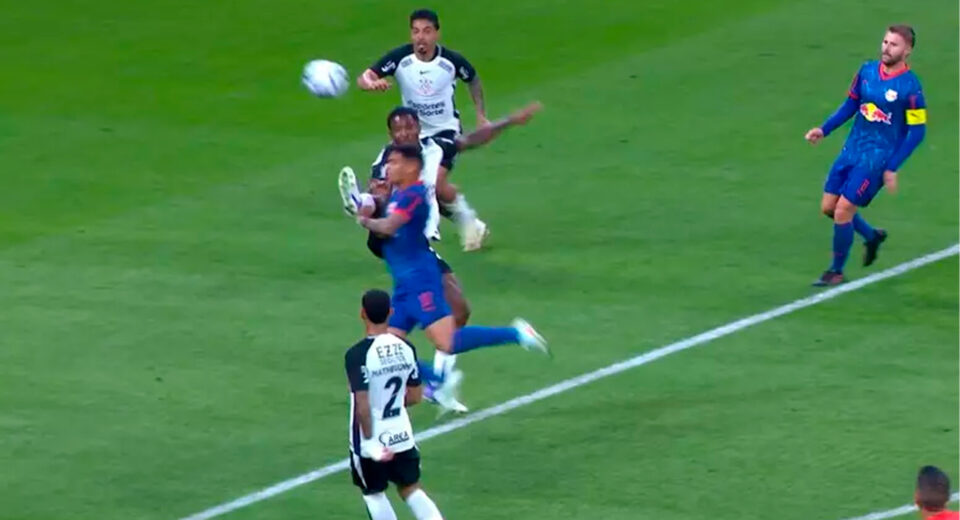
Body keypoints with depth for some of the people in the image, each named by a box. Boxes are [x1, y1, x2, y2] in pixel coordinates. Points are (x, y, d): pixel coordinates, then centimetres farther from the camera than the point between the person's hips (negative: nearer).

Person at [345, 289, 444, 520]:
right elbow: (415, 396, 4)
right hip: (402, 435, 5)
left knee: (373, 493, 15)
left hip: (372, 441, -5)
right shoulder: (406, 348, -2)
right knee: (411, 489, 17)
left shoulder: (358, 354, -21)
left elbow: (363, 405, -25)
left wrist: (369, 441, -19)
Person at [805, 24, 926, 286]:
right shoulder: (867, 71, 2)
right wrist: (824, 130, 4)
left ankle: (836, 271, 9)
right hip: (851, 151, 7)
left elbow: (917, 132, -12)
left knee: (842, 211, -10)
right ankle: (872, 236, 36)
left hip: (877, 159, -7)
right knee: (828, 207, 9)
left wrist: (892, 168, -15)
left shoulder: (910, 87, -16)